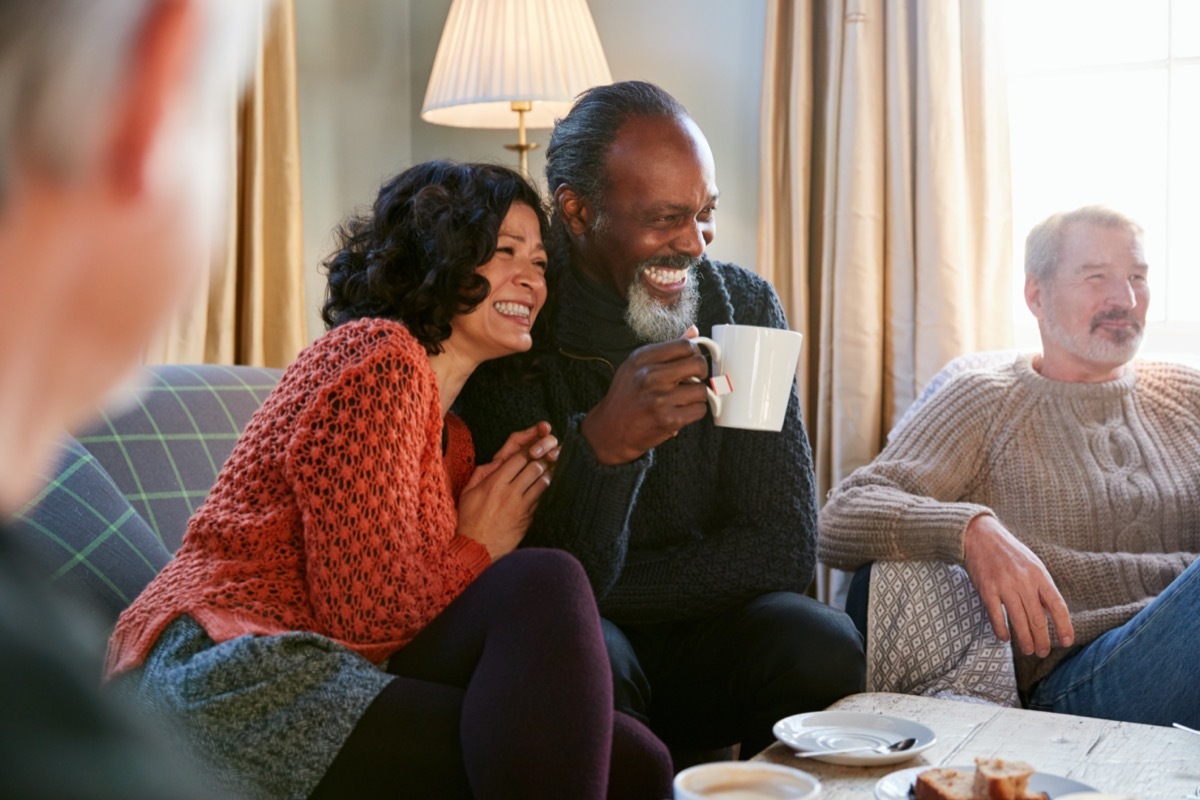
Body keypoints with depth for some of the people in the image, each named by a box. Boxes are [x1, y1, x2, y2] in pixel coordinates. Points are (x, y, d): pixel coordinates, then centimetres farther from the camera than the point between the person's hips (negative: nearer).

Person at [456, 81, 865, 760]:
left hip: (709, 641, 3)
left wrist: (592, 592, -14)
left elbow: (784, 549, -8)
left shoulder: (745, 306, -2)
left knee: (821, 642, -26)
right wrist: (602, 442, -37)